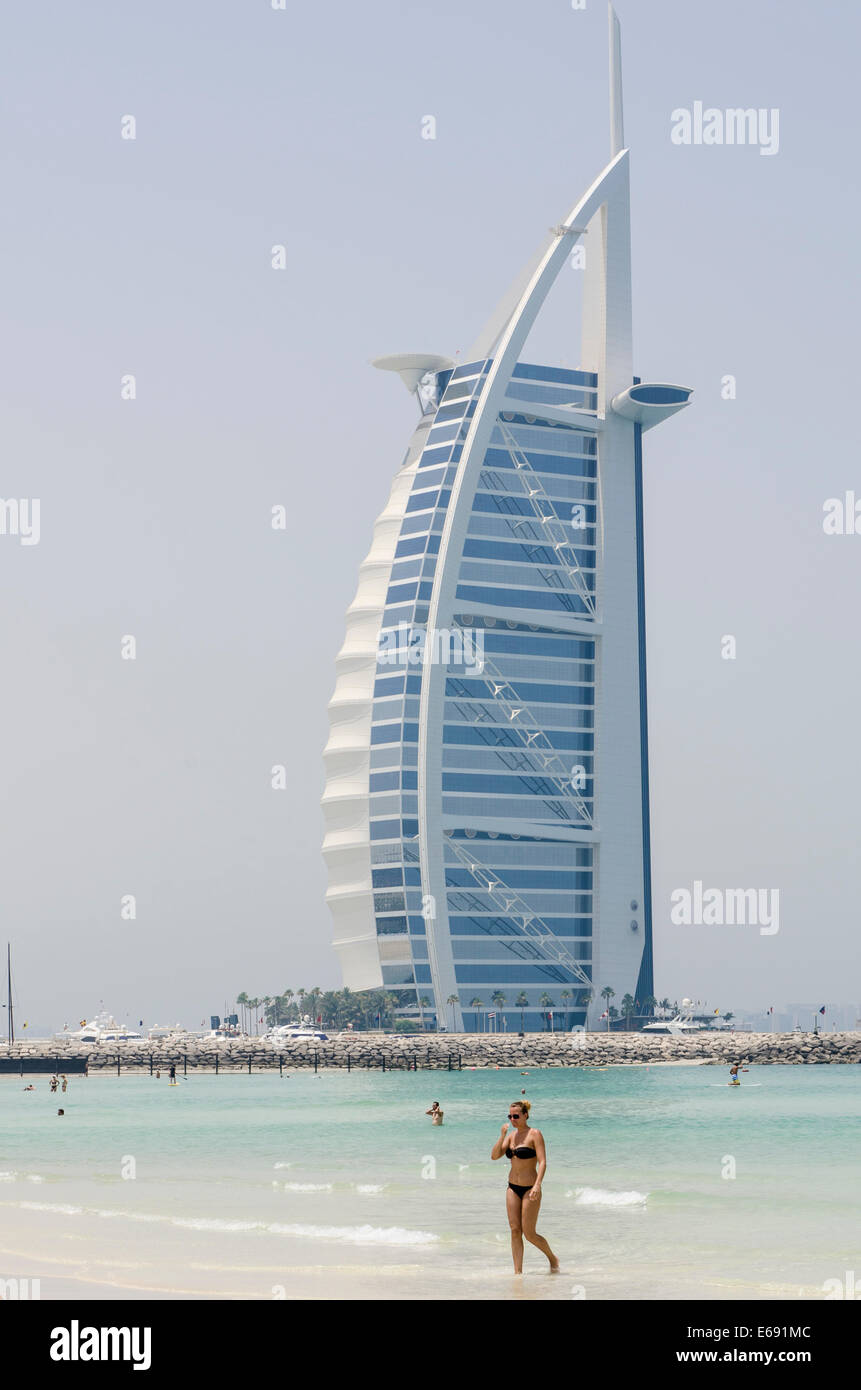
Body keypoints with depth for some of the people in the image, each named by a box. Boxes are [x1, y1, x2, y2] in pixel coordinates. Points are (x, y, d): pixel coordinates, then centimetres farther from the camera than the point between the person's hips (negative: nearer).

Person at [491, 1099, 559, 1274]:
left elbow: (542, 1162, -17)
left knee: (529, 1234, -4)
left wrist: (537, 1184, -29)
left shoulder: (534, 1134, -10)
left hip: (529, 1188, -6)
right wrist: (502, 1135, -9)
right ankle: (518, 1272, 3)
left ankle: (553, 1259, 19)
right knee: (515, 1231, 1)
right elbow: (495, 1155, 2)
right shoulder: (511, 1135, 9)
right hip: (512, 1187, 6)